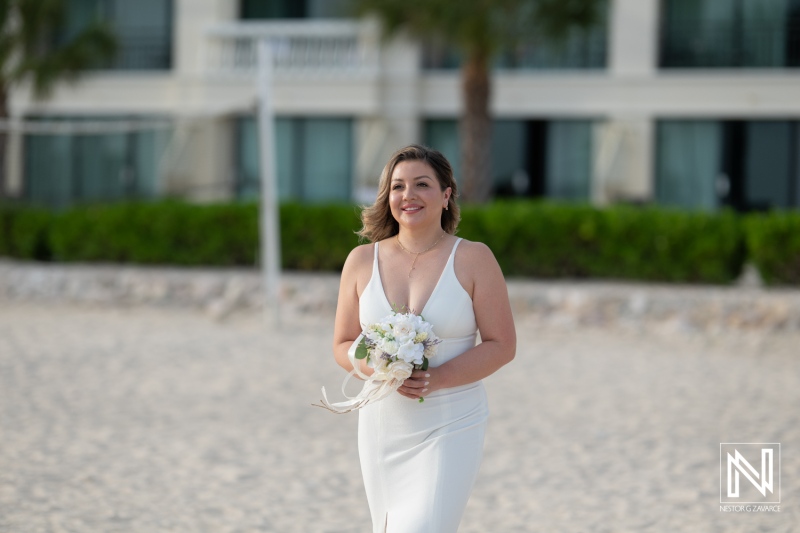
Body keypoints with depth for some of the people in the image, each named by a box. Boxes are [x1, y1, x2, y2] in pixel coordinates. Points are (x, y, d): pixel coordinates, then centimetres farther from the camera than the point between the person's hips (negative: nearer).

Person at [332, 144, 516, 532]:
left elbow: (501, 346, -5)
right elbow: (343, 347, 8)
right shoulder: (362, 260, 5)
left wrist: (437, 379, -19)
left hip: (451, 428, -4)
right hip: (382, 424, 4)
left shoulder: (473, 259, -3)